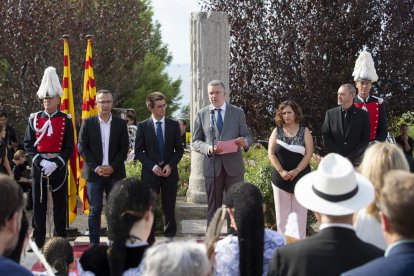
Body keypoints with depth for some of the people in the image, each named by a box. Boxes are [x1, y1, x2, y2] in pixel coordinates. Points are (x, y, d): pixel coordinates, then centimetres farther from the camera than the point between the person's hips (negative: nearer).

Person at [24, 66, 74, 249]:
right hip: (38, 166, 2)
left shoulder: (66, 120, 1)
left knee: (60, 204, 4)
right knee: (38, 204, 5)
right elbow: (27, 144, 2)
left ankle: (60, 239, 11)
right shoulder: (34, 119, 6)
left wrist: (56, 163, -14)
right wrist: (41, 161, -11)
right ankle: (38, 241, 12)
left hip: (59, 167, -2)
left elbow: (69, 147, -2)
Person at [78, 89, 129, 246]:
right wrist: (96, 167, -9)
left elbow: (124, 148, 4)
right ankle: (94, 243, 6)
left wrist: (112, 167, -9)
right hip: (94, 173, -1)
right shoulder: (87, 123, 4)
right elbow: (82, 147, 0)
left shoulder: (120, 124, 6)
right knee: (95, 210, 0)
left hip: (115, 173, 1)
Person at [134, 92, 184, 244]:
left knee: (169, 207, 5)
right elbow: (138, 151, 1)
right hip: (150, 173, -1)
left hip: (170, 172, 1)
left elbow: (179, 149, 8)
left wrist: (170, 165, -7)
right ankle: (149, 241, 4)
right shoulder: (143, 126, 1)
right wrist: (152, 166, -11)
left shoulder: (173, 125, 6)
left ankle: (170, 236, 14)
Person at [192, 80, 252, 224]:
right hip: (212, 166, 0)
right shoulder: (201, 114, 7)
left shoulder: (238, 112, 7)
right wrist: (208, 148, -16)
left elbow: (247, 136, 7)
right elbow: (196, 141, 6)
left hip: (233, 166, 0)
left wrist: (245, 142, -18)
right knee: (213, 207, 6)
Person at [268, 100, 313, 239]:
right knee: (282, 212, 4)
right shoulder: (277, 131, 5)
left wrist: (296, 171, -14)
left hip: (300, 177, -1)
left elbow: (309, 153, -5)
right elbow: (271, 153, 1)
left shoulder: (304, 131, 1)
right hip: (280, 178, 1)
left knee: (300, 211, 1)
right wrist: (281, 171, -10)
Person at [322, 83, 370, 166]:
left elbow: (365, 139, 2)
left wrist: (351, 158, -7)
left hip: (355, 161, -1)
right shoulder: (330, 113, 8)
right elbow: (326, 137, 6)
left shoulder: (363, 115, 4)